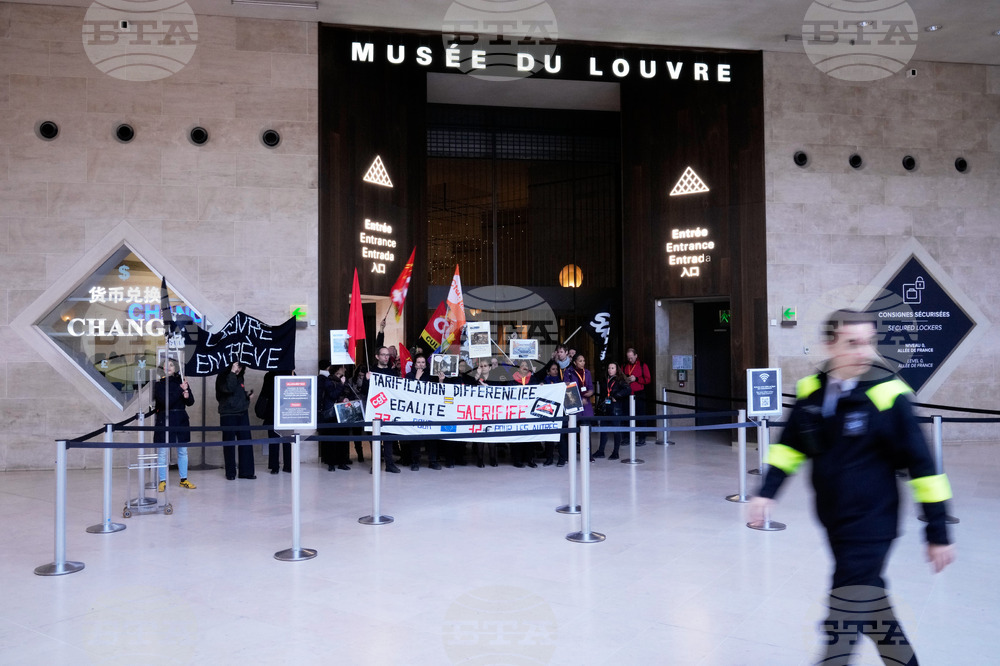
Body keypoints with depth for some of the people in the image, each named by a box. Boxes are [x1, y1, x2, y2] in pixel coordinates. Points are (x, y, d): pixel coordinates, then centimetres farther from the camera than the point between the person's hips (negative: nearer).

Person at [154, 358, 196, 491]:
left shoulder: (181, 381, 7)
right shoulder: (158, 383, -4)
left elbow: (191, 402, 6)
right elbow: (166, 401, -16)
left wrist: (187, 394, -15)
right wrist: (180, 390, -16)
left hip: (181, 420, 4)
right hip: (164, 420, -4)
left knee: (183, 451, 9)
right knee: (163, 452, -3)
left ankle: (184, 480, 18)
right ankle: (162, 481, 7)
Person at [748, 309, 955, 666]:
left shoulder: (887, 393, -17)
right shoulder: (811, 391, -2)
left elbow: (921, 464, -11)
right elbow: (791, 447, 10)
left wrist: (938, 532, -8)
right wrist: (767, 490, -1)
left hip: (871, 525, -6)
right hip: (834, 522, 6)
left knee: (844, 617, -3)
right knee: (867, 598, 21)